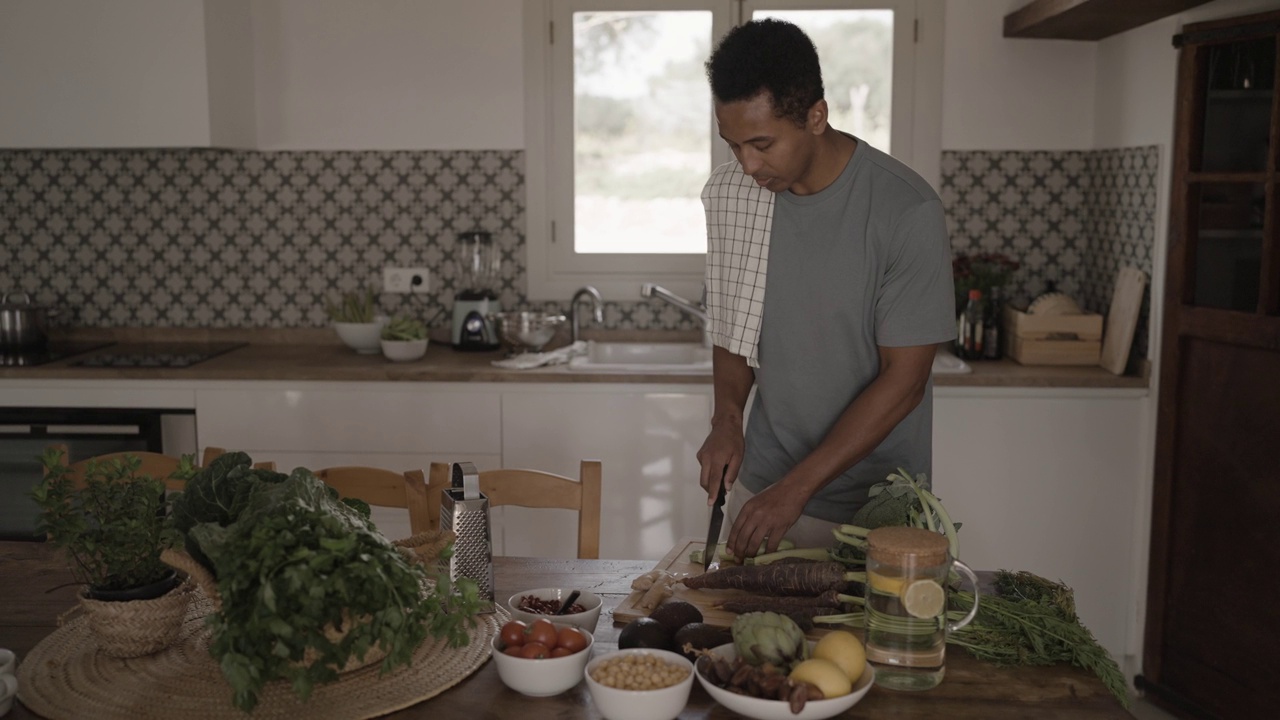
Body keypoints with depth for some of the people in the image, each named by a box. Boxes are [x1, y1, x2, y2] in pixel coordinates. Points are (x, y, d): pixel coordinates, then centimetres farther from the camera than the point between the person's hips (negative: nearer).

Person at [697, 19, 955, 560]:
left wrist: (797, 488, -19)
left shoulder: (906, 211, -19)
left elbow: (904, 379, -17)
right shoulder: (729, 193, -4)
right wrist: (727, 416, -8)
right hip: (759, 485, 4)